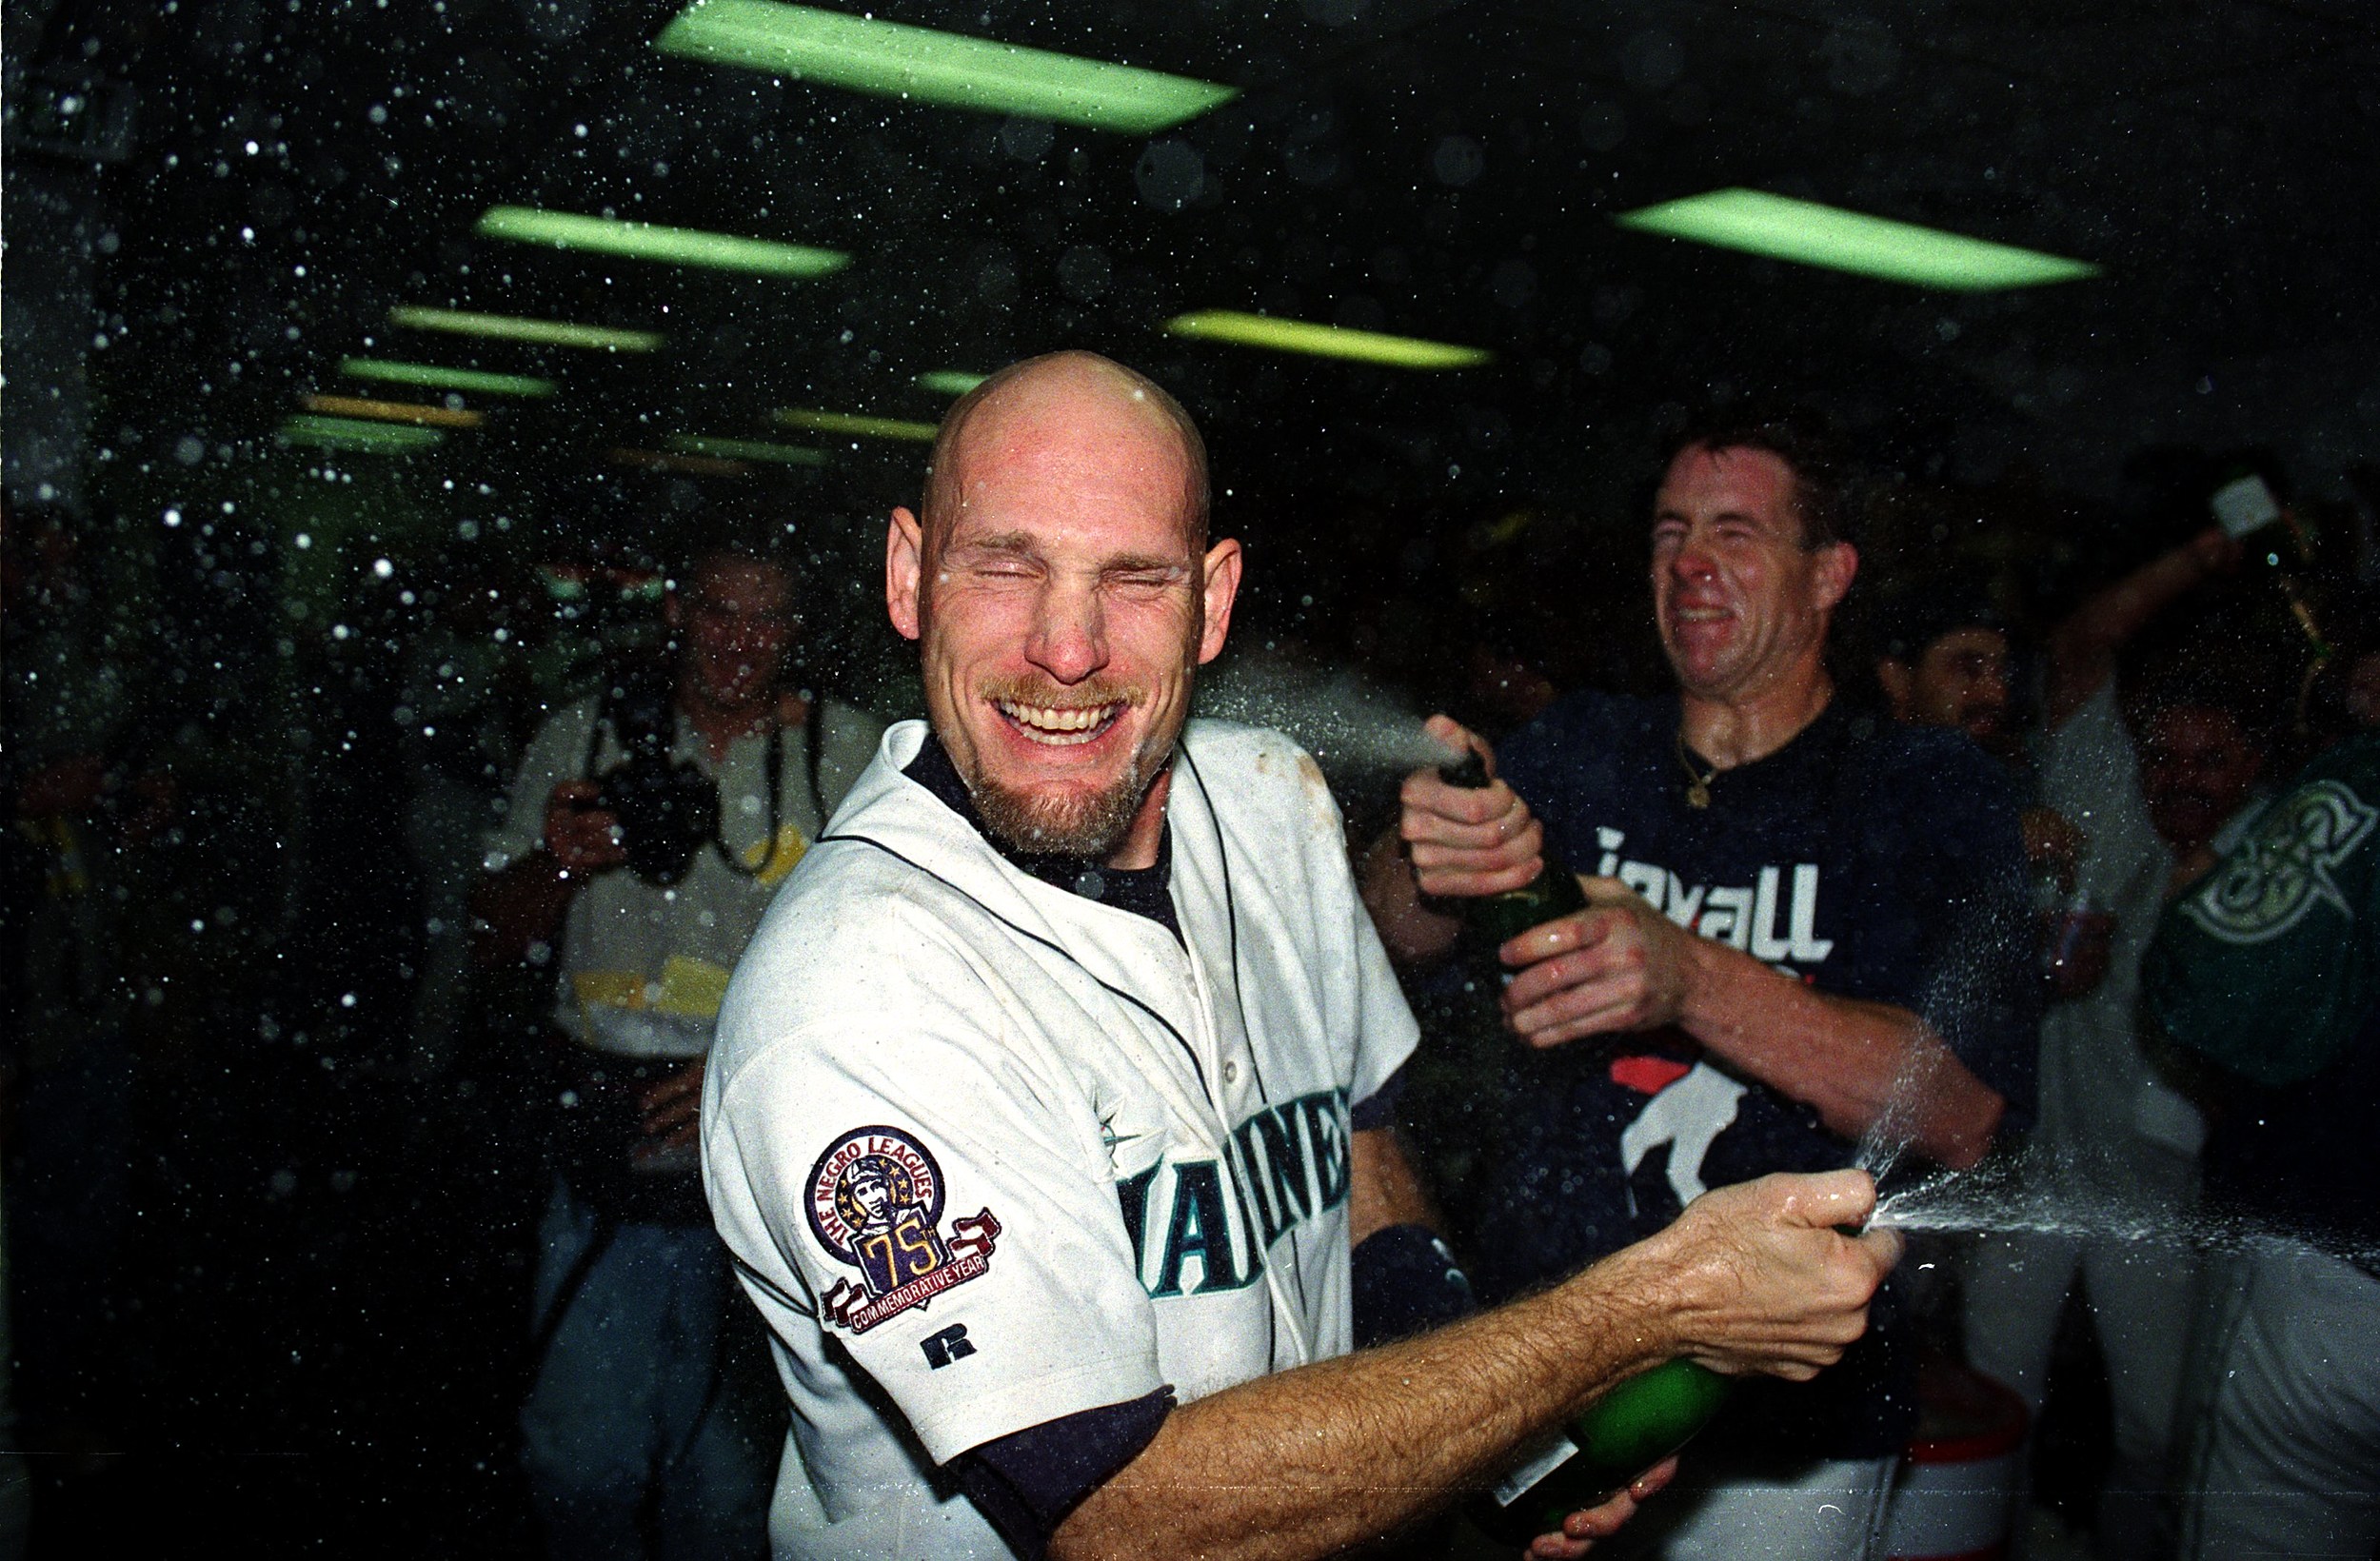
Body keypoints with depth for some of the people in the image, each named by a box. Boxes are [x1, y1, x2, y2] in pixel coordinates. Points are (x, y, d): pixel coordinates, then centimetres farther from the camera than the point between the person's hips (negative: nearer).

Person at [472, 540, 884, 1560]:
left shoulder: (849, 751, 2)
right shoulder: (584, 740, 8)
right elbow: (495, 941, 11)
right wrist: (558, 864, -10)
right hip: (614, 1144, 2)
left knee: (726, 1475, 6)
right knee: (581, 1457, 4)